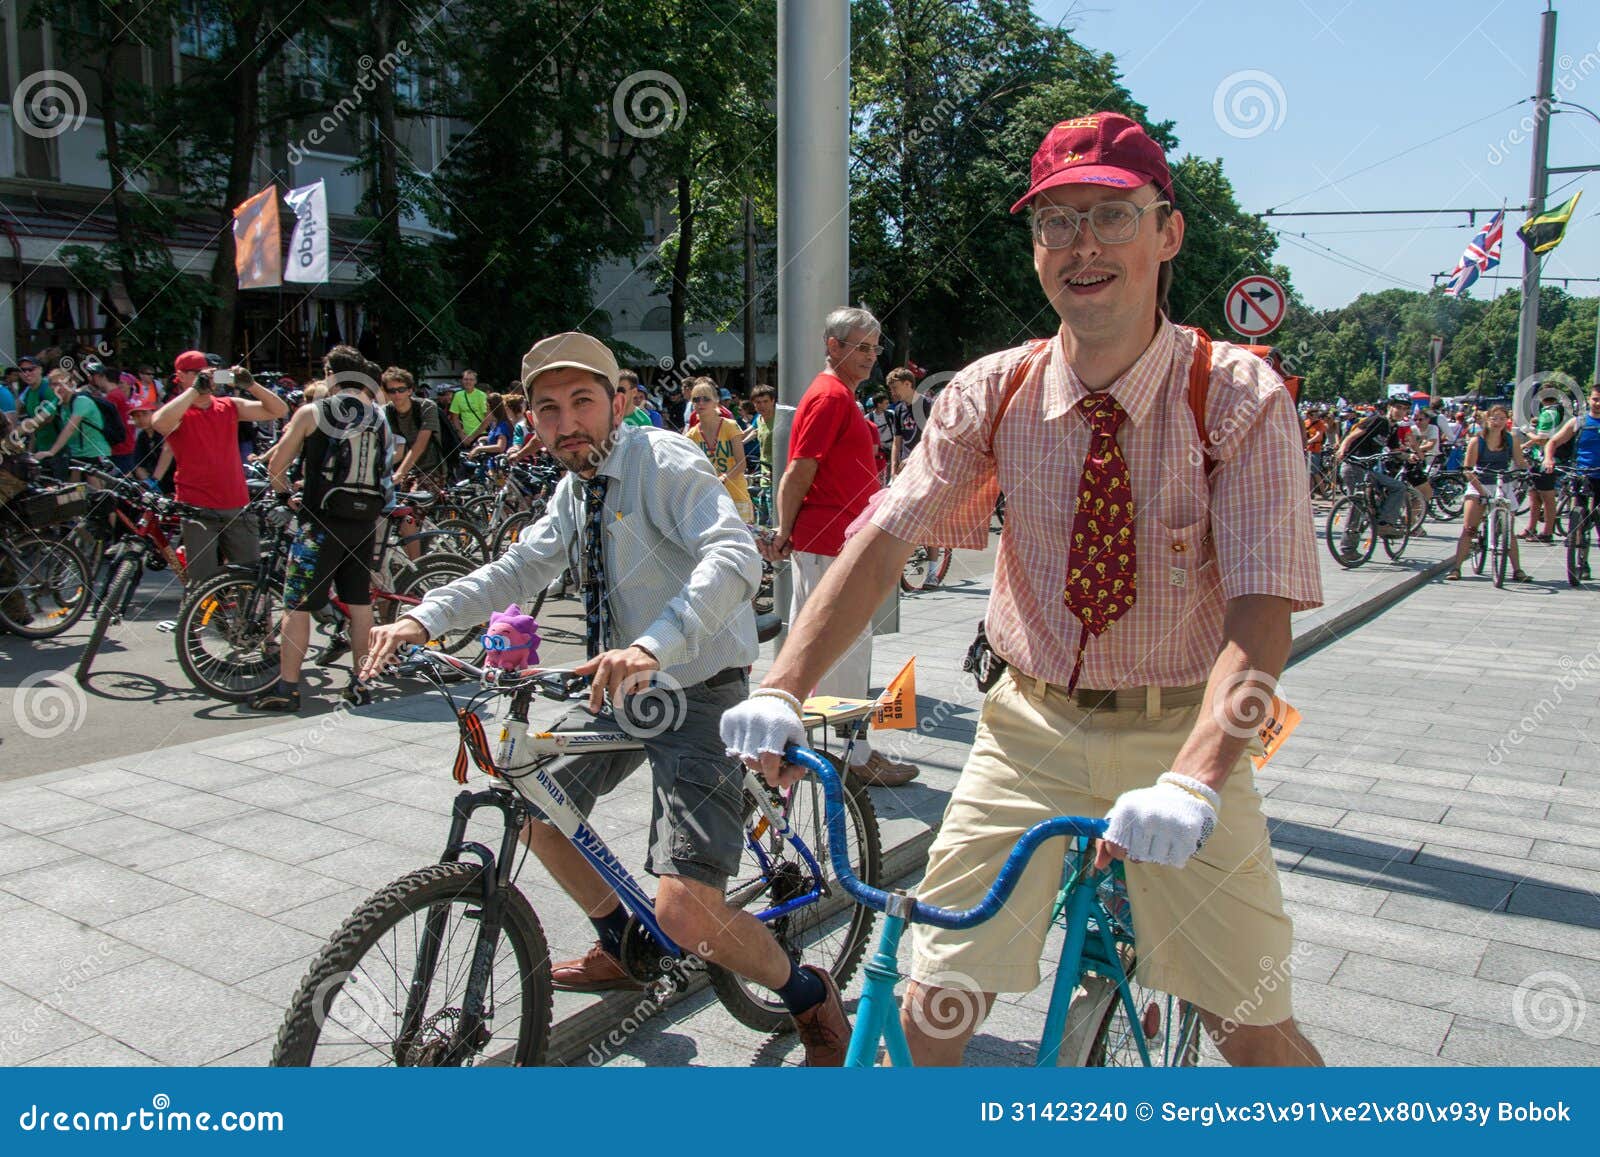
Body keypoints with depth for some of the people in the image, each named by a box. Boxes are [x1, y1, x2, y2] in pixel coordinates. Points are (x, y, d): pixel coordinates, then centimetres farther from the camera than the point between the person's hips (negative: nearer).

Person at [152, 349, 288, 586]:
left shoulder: (230, 407, 11)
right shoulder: (178, 412, -1)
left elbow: (279, 410, 7)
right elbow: (160, 423, -26)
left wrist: (250, 384, -7)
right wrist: (194, 389, -19)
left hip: (237, 509, 4)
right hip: (198, 511, -4)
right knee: (203, 585, -3)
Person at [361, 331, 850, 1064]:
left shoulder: (664, 463, -18)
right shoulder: (576, 489, 8)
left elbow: (735, 557, -34)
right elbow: (520, 568, 10)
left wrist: (654, 644, -49)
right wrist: (424, 619, -6)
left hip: (695, 693, -9)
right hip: (621, 691, 9)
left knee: (685, 910, -19)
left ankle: (813, 1001, 10)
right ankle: (623, 948, 43)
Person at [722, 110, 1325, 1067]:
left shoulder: (1240, 396, -14)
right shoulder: (996, 392, -6)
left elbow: (1261, 618, -24)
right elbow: (884, 541, -13)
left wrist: (1190, 783, -40)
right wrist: (781, 690, -27)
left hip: (1180, 737, -1)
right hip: (1032, 728, 2)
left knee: (1256, 1030, 6)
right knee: (934, 1006, 0)